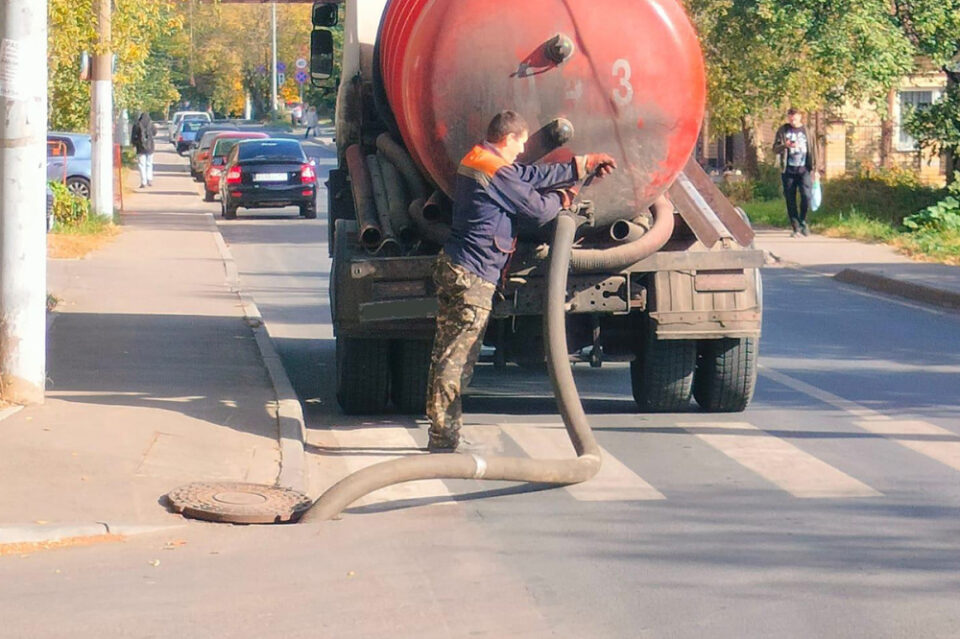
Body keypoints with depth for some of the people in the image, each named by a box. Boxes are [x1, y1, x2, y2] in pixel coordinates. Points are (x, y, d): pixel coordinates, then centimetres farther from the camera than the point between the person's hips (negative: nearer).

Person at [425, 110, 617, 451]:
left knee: (447, 354, 13)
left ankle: (442, 434, 19)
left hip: (452, 267, 10)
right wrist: (559, 199, 12)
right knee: (457, 358, -8)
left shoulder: (476, 160, 15)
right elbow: (538, 211, -11)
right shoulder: (497, 170, -16)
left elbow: (533, 175, 20)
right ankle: (444, 436, -6)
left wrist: (584, 164, 23)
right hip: (472, 276, -10)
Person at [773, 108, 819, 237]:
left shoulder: (806, 130, 9)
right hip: (788, 170, 1)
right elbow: (775, 148, 4)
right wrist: (785, 145, -18)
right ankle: (796, 227, 9)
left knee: (806, 195, -17)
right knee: (790, 200, 1)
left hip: (804, 169, -1)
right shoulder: (783, 131, 7)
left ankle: (803, 221, 5)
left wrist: (814, 169, 7)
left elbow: (813, 150, 12)